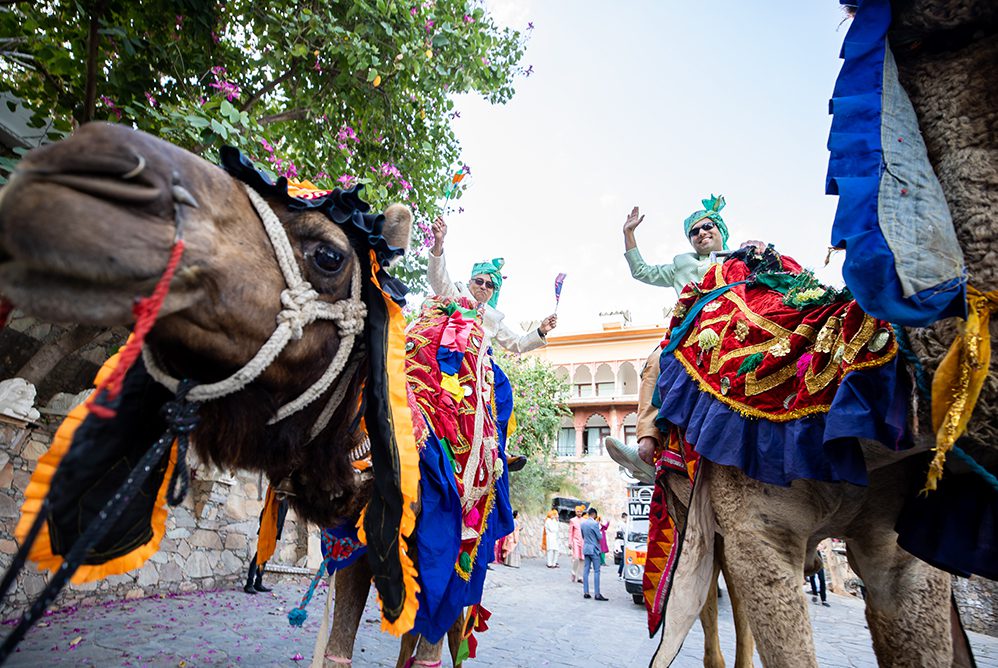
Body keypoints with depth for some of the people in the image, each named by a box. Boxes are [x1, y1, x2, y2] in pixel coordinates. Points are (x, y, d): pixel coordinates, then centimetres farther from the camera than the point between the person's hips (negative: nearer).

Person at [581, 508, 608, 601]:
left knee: (586, 570, 8)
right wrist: (600, 531, 8)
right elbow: (600, 537, -10)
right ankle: (597, 594, -2)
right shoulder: (595, 524, -16)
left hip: (585, 548, 7)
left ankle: (585, 592, 10)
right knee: (596, 571, -2)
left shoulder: (582, 523, 5)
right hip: (594, 549, -7)